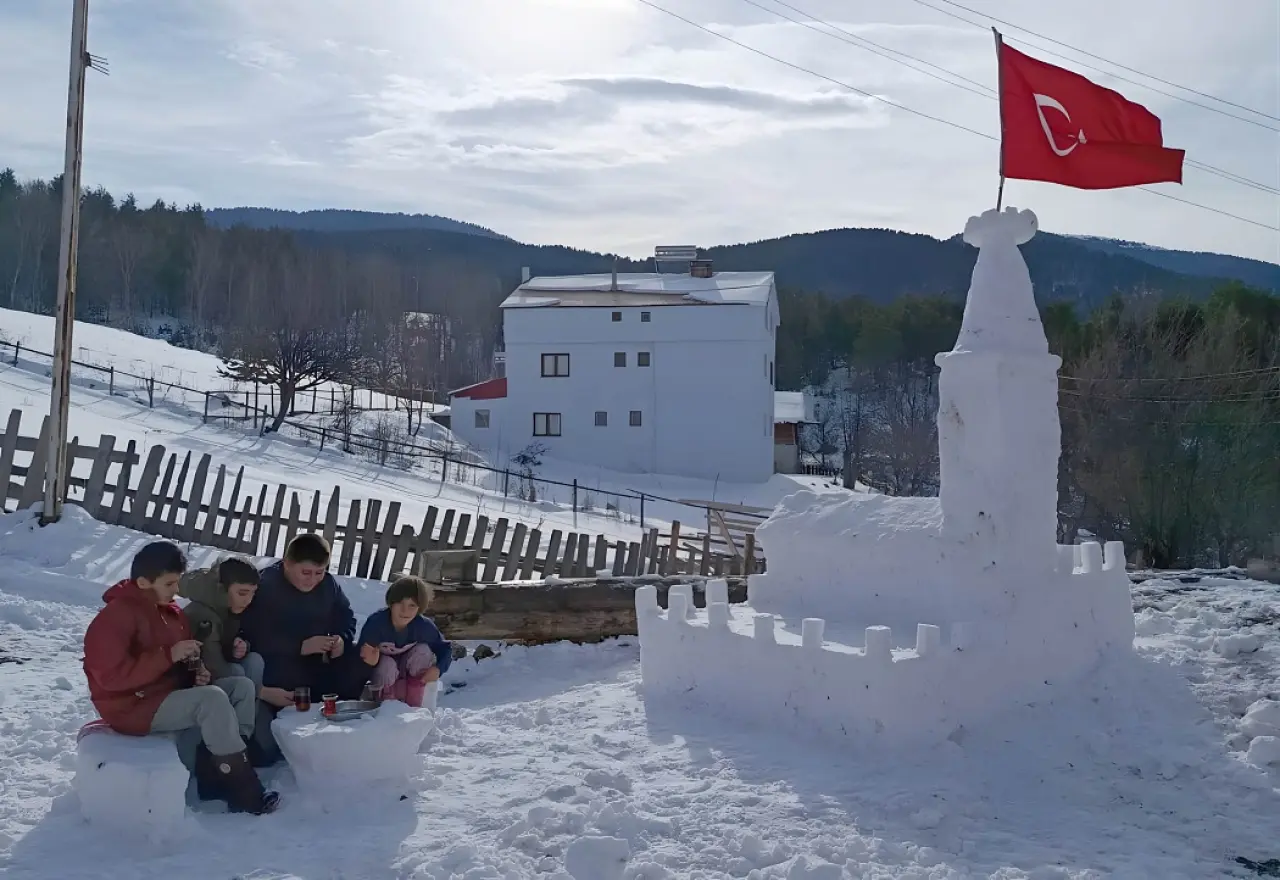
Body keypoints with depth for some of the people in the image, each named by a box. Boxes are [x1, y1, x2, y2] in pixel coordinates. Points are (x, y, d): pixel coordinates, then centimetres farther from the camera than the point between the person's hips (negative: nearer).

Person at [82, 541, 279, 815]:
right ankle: (246, 794, -24)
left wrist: (197, 673, -1)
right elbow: (112, 676, -26)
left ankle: (216, 775, -13)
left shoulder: (170, 613, 11)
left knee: (242, 687, -6)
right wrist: (168, 655, -26)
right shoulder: (115, 616, -17)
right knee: (212, 700, -29)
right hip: (134, 707, -9)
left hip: (171, 694, 9)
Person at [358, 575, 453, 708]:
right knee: (387, 666, -35)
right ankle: (387, 702, -2)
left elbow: (445, 649, -13)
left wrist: (438, 668, -33)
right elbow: (361, 654, -31)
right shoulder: (375, 622, -33)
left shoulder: (424, 626, -25)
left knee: (423, 650, -26)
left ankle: (414, 704, -12)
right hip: (382, 669, -2)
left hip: (406, 669, 3)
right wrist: (370, 661, -54)